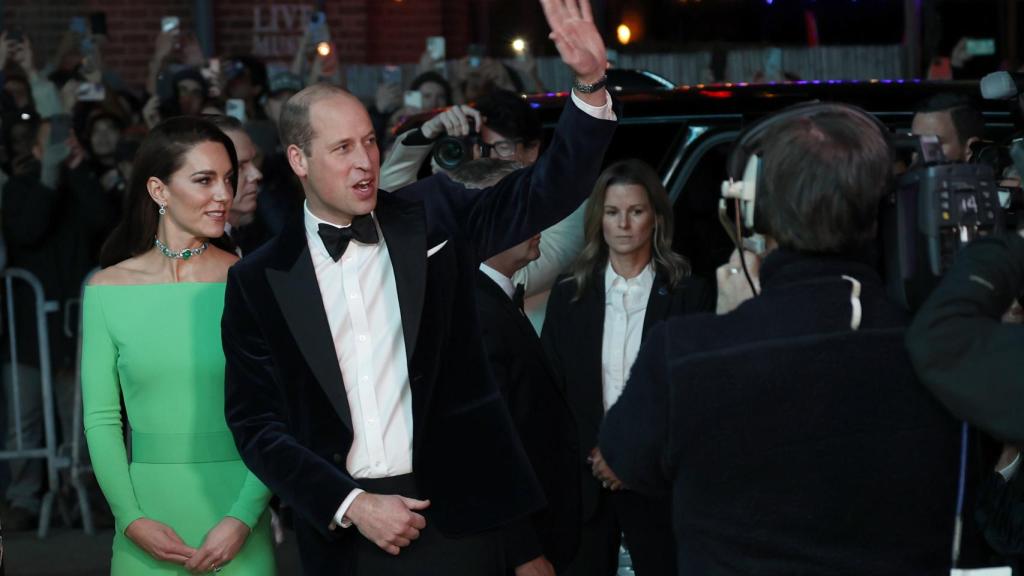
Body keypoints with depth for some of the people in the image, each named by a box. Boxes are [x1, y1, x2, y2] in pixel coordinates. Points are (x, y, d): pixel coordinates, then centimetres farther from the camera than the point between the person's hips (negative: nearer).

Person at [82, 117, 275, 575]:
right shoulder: (107, 290, 0)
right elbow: (100, 419, 1)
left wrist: (243, 519, -14)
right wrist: (132, 519, -9)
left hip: (234, 503, -1)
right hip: (149, 508, 1)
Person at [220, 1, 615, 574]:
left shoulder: (434, 216, 3)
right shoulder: (260, 280, 0)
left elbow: (548, 190, -4)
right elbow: (255, 421, 0)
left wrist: (590, 82, -19)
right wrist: (350, 504, -10)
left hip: (456, 511, 1)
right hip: (342, 527, 0)